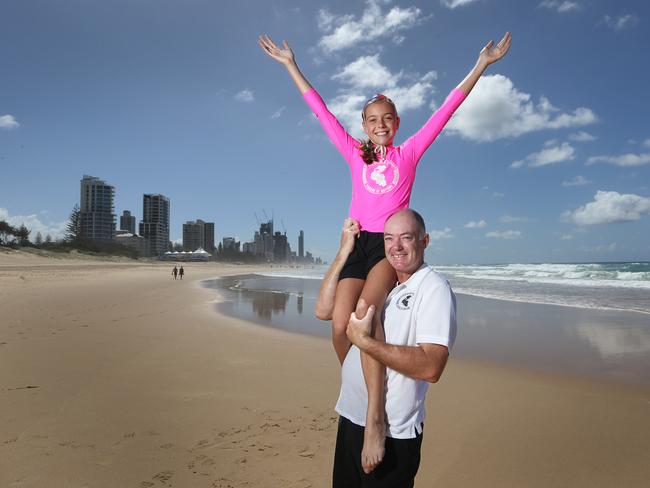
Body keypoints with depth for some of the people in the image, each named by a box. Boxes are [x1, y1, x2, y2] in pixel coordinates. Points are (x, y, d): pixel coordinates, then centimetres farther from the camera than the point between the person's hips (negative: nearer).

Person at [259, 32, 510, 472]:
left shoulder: (409, 152, 12)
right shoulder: (355, 154, 16)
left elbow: (446, 109, 9)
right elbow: (321, 110, 19)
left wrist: (482, 64, 7)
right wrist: (291, 65, 23)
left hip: (391, 244, -3)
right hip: (358, 244, 3)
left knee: (365, 310, -31)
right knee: (340, 325, -17)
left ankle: (376, 416, -31)